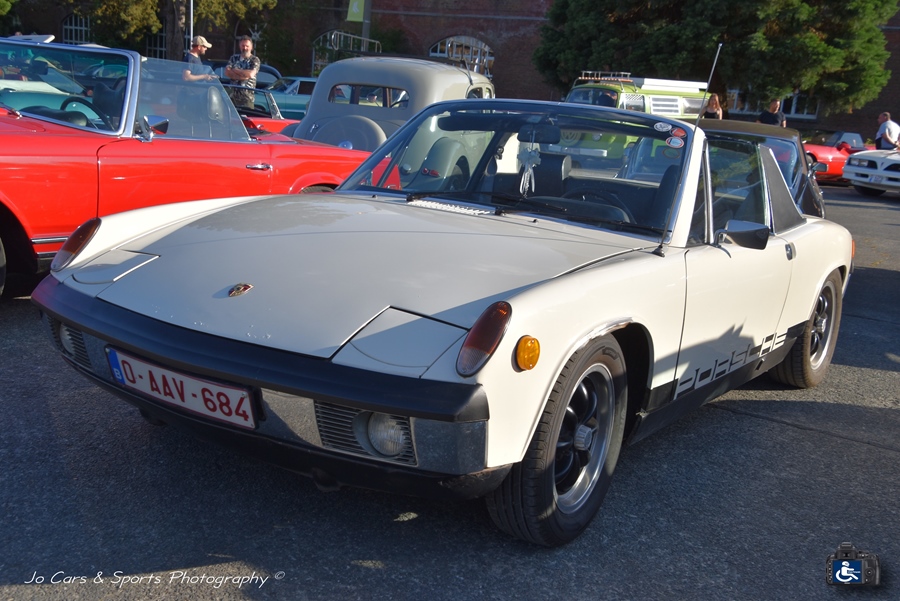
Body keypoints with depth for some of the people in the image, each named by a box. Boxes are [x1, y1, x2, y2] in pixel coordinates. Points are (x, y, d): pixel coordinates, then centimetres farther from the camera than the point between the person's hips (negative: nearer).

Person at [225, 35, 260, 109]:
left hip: (247, 96, -3)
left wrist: (235, 70, -2)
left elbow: (251, 74, -13)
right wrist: (243, 76, -10)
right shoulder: (234, 58, 14)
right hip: (232, 94, 3)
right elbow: (227, 73, 2)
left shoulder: (255, 60, 3)